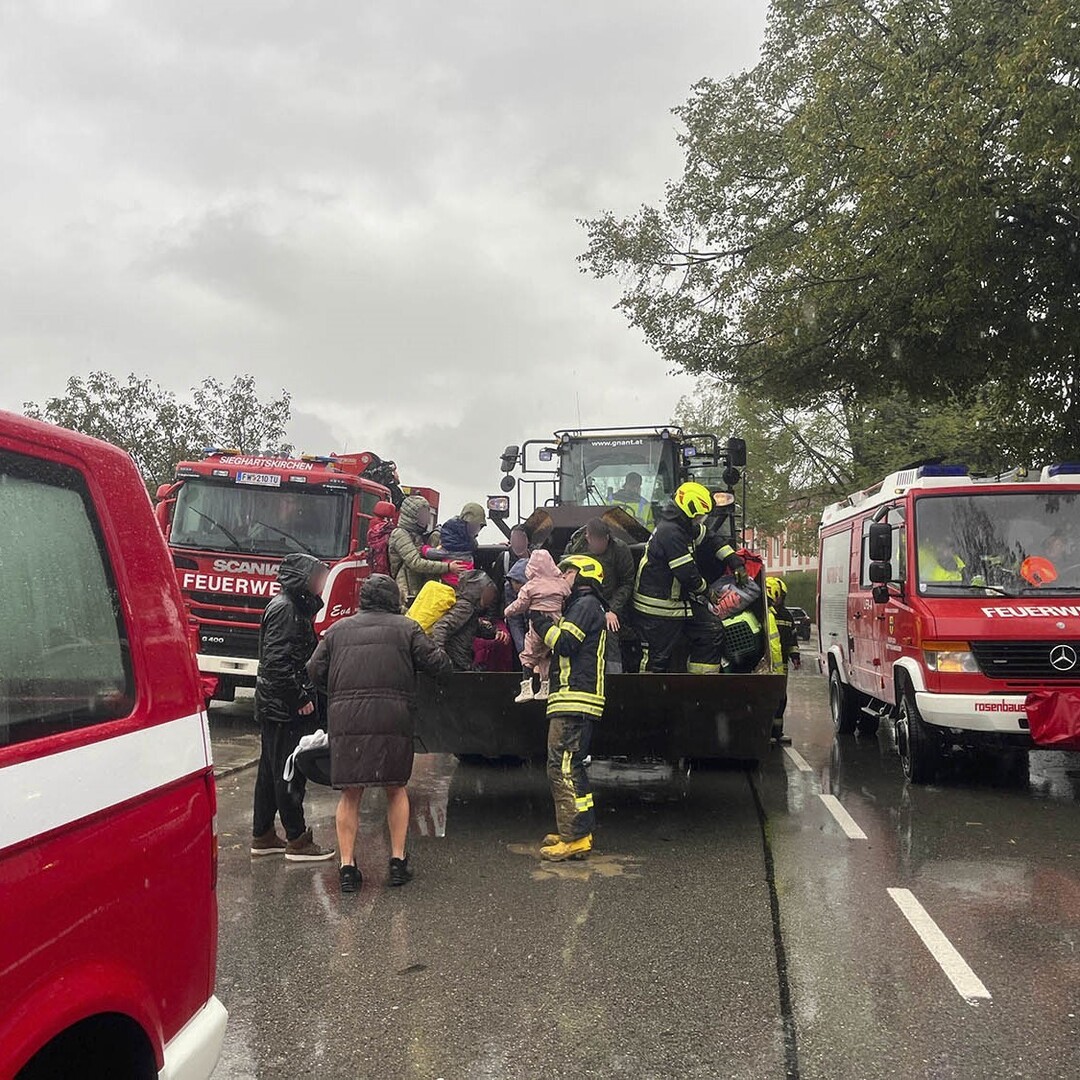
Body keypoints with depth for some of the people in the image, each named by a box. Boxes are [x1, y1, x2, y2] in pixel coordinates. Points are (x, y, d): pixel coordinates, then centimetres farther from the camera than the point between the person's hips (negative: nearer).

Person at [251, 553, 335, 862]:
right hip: (285, 708, -10)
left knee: (271, 770, 15)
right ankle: (297, 841, 4)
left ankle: (263, 836, 23)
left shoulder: (294, 606, 14)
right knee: (289, 772, -3)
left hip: (275, 706, 10)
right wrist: (300, 699, -20)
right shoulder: (285, 609, -17)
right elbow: (278, 662, -24)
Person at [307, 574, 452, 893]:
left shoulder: (338, 629, 15)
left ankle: (347, 866, 8)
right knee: (396, 789, 15)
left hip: (345, 721, 2)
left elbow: (315, 670, 13)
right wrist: (444, 658, 25)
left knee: (350, 794, 9)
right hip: (393, 719, -1)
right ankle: (398, 860, 15)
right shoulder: (405, 628, 7)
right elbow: (436, 663, 3)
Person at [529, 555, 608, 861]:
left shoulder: (586, 604, -6)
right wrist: (546, 622, 12)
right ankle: (578, 832, 21)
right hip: (572, 701, 11)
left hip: (574, 699, -11)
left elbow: (564, 643, -17)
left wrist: (541, 621, -5)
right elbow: (564, 647, 23)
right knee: (571, 767, 15)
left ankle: (574, 838, -12)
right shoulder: (582, 606, 26)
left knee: (562, 767, -12)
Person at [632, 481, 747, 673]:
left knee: (709, 636, 10)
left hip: (679, 601, 10)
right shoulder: (671, 533, -24)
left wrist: (735, 561, 17)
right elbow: (687, 573, -24)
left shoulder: (685, 527, 8)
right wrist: (703, 588, -4)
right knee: (658, 657, -4)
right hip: (659, 607, -10)